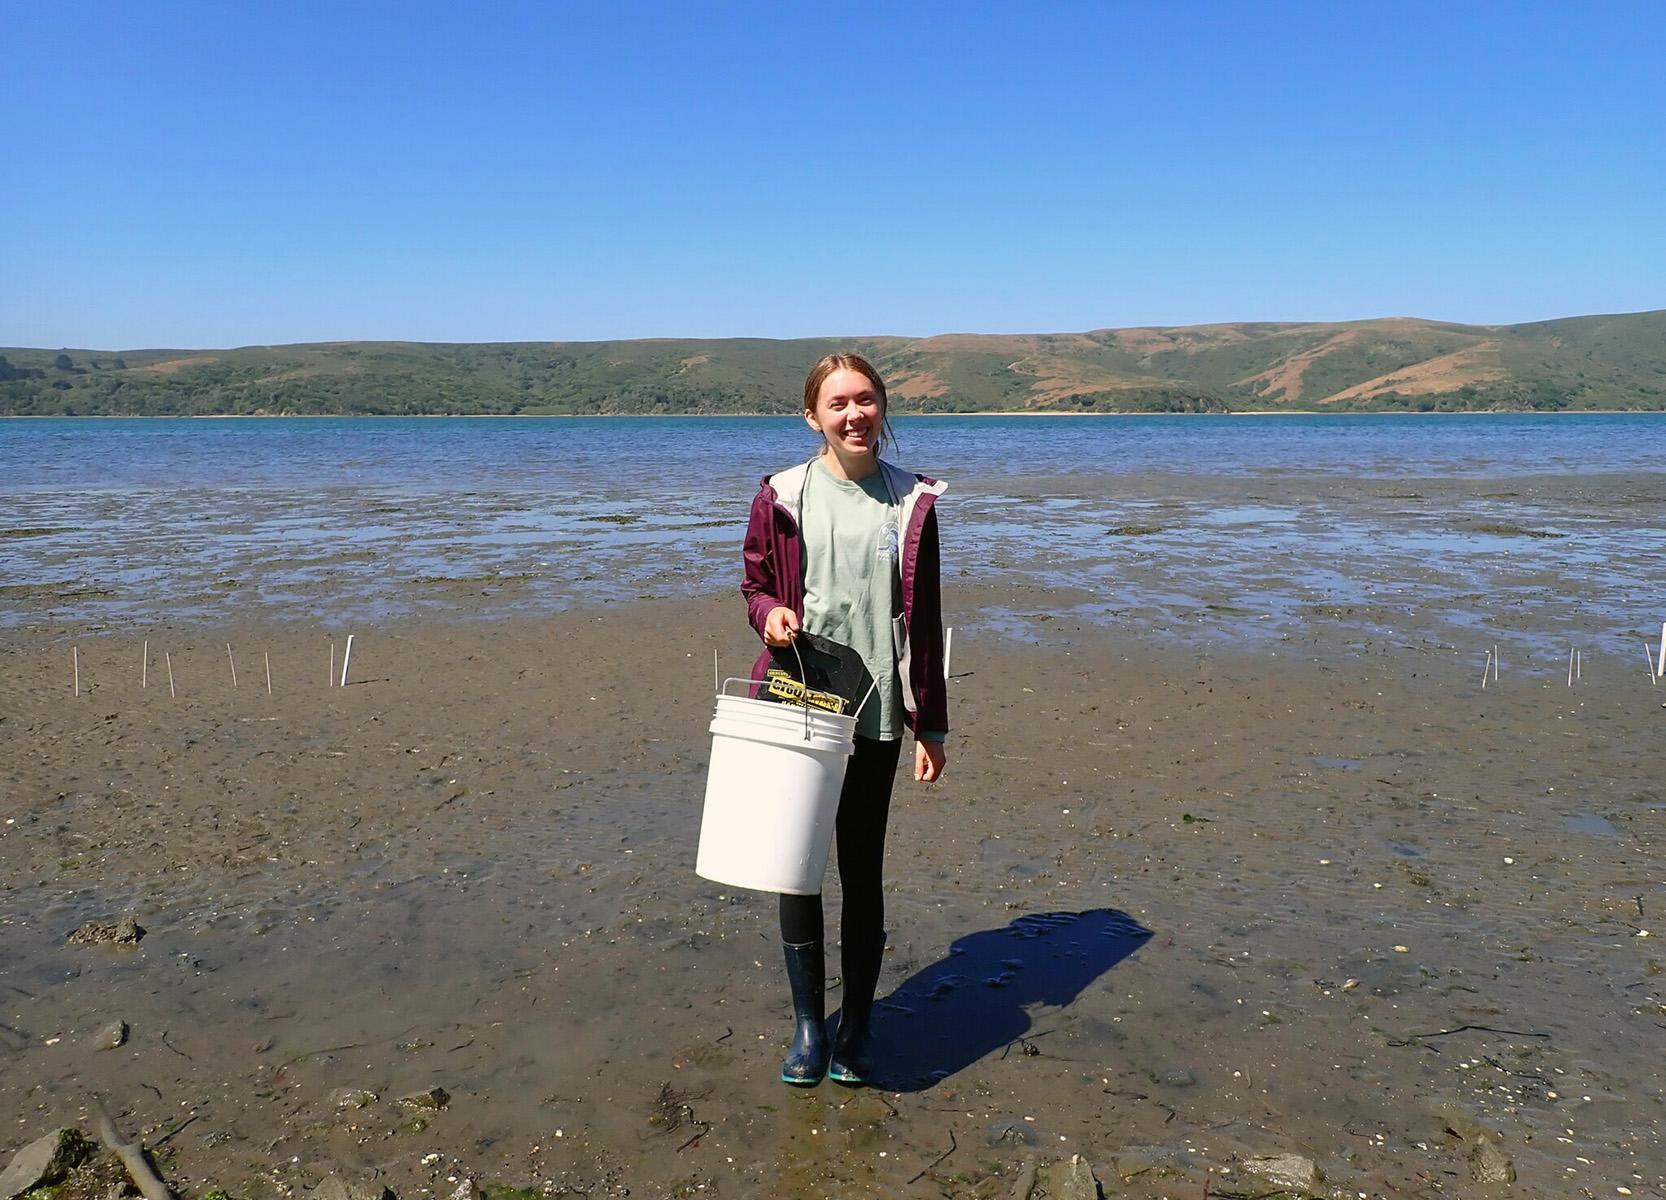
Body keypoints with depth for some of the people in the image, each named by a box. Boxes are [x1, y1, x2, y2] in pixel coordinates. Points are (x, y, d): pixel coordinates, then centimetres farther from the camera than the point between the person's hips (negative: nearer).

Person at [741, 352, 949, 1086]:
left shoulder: (910, 503, 2)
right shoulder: (783, 497, 0)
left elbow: (924, 622, 5)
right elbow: (755, 584, 12)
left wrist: (931, 726, 4)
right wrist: (769, 613, -13)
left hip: (875, 715, 0)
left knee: (863, 868, 8)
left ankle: (857, 1025, 25)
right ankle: (808, 1024, 23)